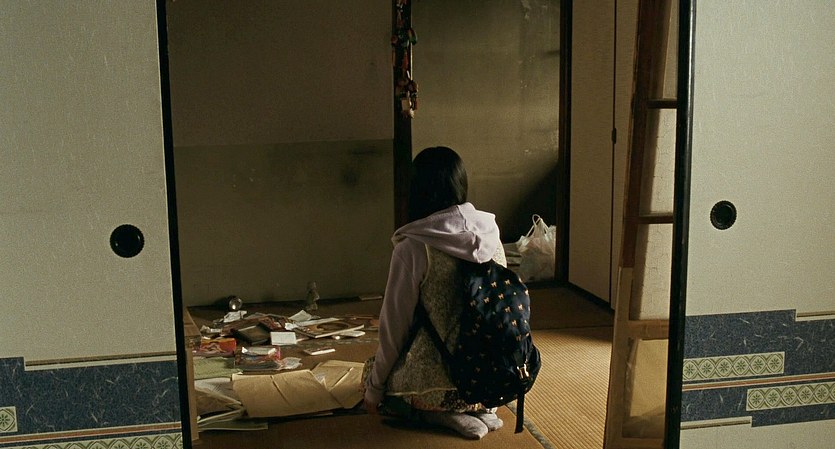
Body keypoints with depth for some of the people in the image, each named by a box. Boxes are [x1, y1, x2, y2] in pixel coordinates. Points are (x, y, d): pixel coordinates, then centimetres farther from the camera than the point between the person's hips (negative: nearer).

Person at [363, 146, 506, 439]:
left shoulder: (413, 248, -16)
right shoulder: (491, 233, 1)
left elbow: (395, 325, -9)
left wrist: (374, 389, 6)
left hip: (440, 379, -6)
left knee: (372, 369, 23)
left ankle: (443, 414, 1)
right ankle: (479, 409, 11)